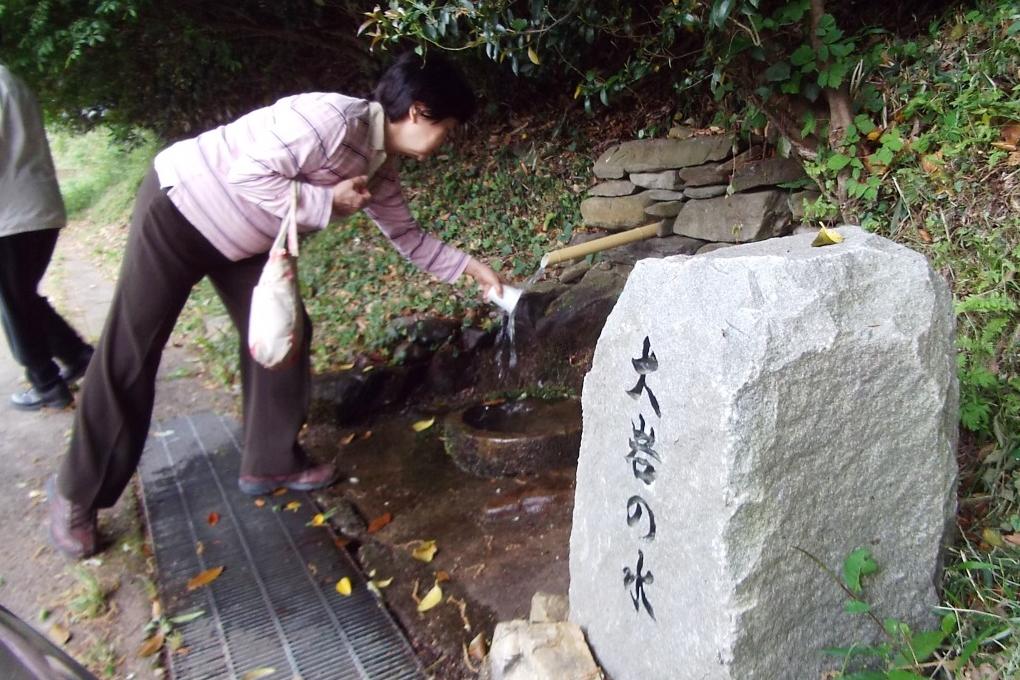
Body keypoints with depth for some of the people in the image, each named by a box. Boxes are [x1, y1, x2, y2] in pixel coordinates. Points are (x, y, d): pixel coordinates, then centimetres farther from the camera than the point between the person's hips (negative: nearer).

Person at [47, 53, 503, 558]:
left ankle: (270, 463, 20)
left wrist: (469, 268, 7)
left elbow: (406, 234, 11)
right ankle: (77, 493, 13)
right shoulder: (332, 119, -28)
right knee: (129, 354, -2)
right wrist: (328, 202, -25)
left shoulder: (380, 165, 0)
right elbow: (248, 174, -30)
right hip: (179, 206, -8)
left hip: (244, 237, 9)